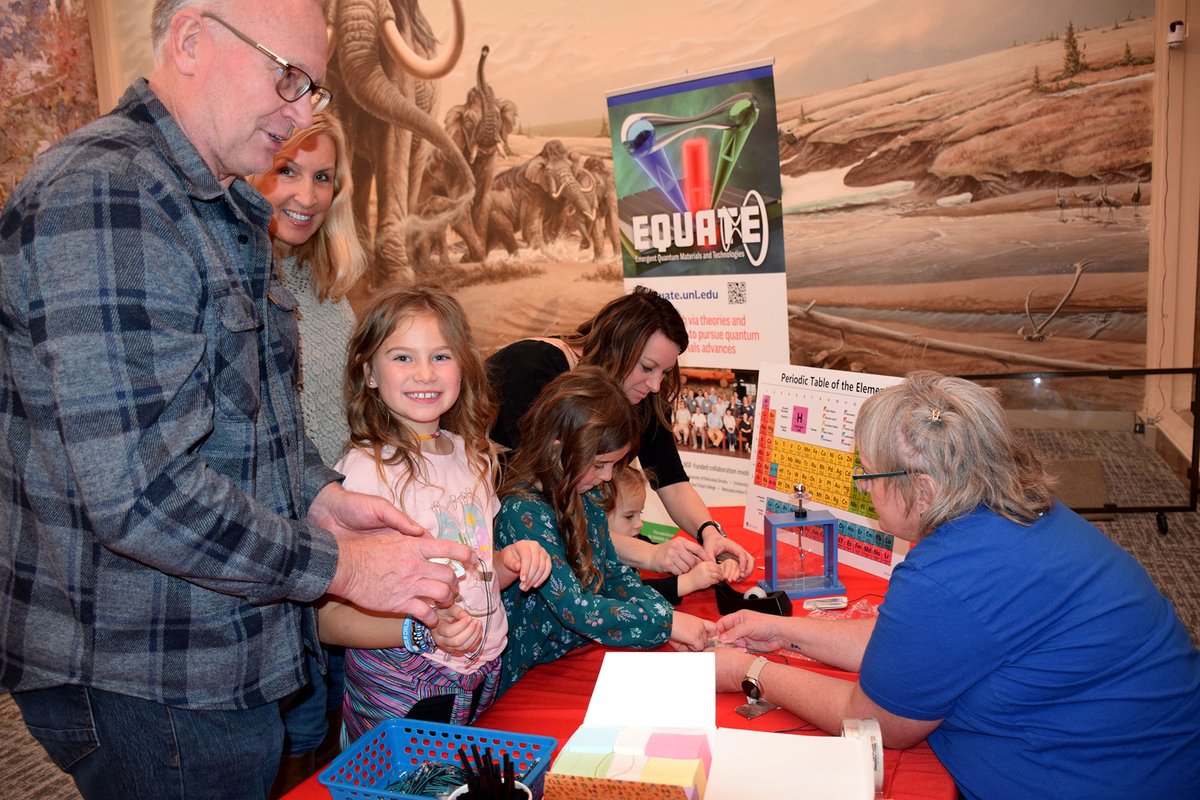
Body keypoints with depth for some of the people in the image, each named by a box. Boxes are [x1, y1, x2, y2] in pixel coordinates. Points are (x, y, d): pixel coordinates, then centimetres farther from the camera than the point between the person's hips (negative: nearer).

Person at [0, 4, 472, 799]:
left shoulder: (224, 211, 11)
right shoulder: (103, 196, -23)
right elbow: (140, 490, -29)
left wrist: (317, 496, 3)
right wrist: (338, 566, -19)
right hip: (143, 691, -9)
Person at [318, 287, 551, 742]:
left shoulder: (474, 456, 4)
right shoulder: (363, 471, -18)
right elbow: (331, 619, -17)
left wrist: (513, 561, -4)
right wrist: (421, 631, -31)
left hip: (484, 678, 6)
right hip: (402, 695, -6)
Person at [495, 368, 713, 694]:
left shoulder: (586, 494, 2)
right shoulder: (523, 512, -23)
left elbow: (613, 571, 11)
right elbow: (574, 608, -27)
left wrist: (667, 614, -5)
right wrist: (666, 621, -23)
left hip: (583, 659, 7)